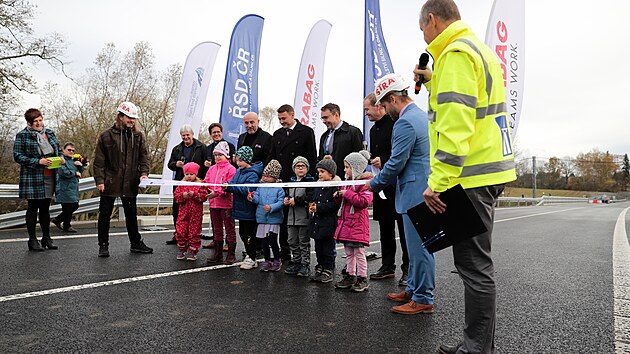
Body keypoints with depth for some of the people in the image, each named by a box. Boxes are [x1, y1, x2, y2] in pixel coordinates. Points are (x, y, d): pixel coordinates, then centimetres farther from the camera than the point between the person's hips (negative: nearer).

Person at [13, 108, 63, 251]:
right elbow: (17, 156, -8)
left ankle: (46, 238, 19)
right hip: (33, 177, -5)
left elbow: (58, 150, 23)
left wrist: (61, 159, 1)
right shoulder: (22, 135, -3)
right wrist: (38, 161, -18)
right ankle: (32, 240, 9)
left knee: (45, 207, 11)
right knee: (33, 207, 2)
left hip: (49, 176, 5)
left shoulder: (50, 133, 13)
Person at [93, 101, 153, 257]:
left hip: (130, 184, 3)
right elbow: (99, 161, -4)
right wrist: (99, 180, -10)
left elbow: (144, 157, 6)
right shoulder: (106, 136, -4)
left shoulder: (139, 136, 5)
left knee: (131, 214, 14)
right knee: (105, 214, 5)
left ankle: (136, 243, 26)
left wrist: (144, 173, -10)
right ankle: (103, 246, 18)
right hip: (110, 183, -3)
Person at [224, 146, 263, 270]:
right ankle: (249, 255, 32)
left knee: (249, 235, 1)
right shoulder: (238, 171, 9)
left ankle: (252, 260, 12)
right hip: (240, 209, 8)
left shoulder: (252, 174, -17)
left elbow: (247, 190, -28)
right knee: (242, 233, 17)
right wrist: (227, 186, -15)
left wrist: (230, 187, -30)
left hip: (249, 211, -8)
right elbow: (233, 183, 7)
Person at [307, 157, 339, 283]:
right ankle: (319, 269, 27)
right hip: (316, 223, 8)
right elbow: (312, 200, 23)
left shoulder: (335, 187, -12)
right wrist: (311, 206, 0)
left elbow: (335, 205, -20)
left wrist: (318, 207, -19)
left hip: (328, 224, -8)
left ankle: (328, 271, 12)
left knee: (328, 249, 2)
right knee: (318, 248, 16)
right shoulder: (317, 187, 12)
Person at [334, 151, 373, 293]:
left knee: (359, 251, -1)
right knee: (348, 252, 14)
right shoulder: (348, 181, 16)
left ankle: (362, 279, 9)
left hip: (358, 222, -8)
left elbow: (364, 201, -23)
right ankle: (350, 276, 24)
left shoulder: (364, 182, -11)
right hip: (346, 221, 8)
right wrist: (339, 195, 5)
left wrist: (347, 194, -19)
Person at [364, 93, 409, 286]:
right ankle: (388, 266, 24)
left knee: (404, 228, -2)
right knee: (385, 228, 14)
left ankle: (408, 270, 6)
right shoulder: (374, 129, 18)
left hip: (398, 185, -9)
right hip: (382, 186, 9)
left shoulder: (396, 124, -10)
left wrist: (383, 161, -19)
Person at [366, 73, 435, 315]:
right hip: (424, 190, 11)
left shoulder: (405, 123, -16)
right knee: (417, 244, 17)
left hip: (416, 193, -11)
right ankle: (413, 290, 30)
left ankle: (423, 299, 9)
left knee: (419, 247, -2)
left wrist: (375, 183, -2)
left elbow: (396, 163, -18)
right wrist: (380, 176, 20)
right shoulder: (423, 116, 16)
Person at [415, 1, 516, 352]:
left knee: (473, 264, -3)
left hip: (470, 176, -10)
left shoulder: (456, 53, -10)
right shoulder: (479, 48, 21)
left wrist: (438, 181, -25)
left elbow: (455, 123, -22)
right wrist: (433, 80, 25)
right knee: (476, 261, 15)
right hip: (487, 169, 10)